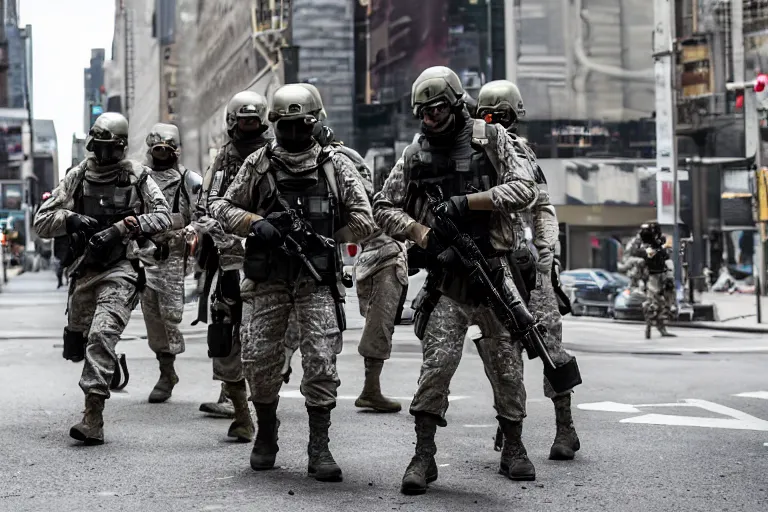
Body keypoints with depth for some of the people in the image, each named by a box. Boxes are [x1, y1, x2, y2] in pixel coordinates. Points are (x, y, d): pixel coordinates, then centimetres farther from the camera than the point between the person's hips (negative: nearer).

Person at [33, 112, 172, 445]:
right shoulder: (77, 177, 8)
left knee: (102, 335, -22)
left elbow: (163, 217, -5)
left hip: (121, 269, -5)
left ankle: (93, 419, -24)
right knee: (75, 347, 13)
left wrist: (120, 229, -16)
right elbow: (42, 221, 7)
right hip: (85, 268, 5)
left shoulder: (138, 177, 1)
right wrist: (69, 219, -15)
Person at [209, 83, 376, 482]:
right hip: (266, 279, 1)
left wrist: (320, 229, -5)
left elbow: (364, 222, 3)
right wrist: (256, 223, -8)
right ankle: (266, 434, 26)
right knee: (260, 360, 3)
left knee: (321, 363, -8)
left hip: (317, 279, -1)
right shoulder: (258, 164, 6)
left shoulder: (337, 165, 4)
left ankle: (319, 449, 0)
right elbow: (221, 207, 9)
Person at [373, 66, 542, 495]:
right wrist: (421, 234, -9)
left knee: (507, 365, 7)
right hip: (446, 278, 1)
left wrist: (467, 201, -17)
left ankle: (514, 448, 22)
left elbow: (525, 190, -10)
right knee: (437, 362, -9)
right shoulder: (416, 154, 7)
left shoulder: (493, 139, 0)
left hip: (495, 271, -1)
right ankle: (424, 456, -3)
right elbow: (385, 208, 9)